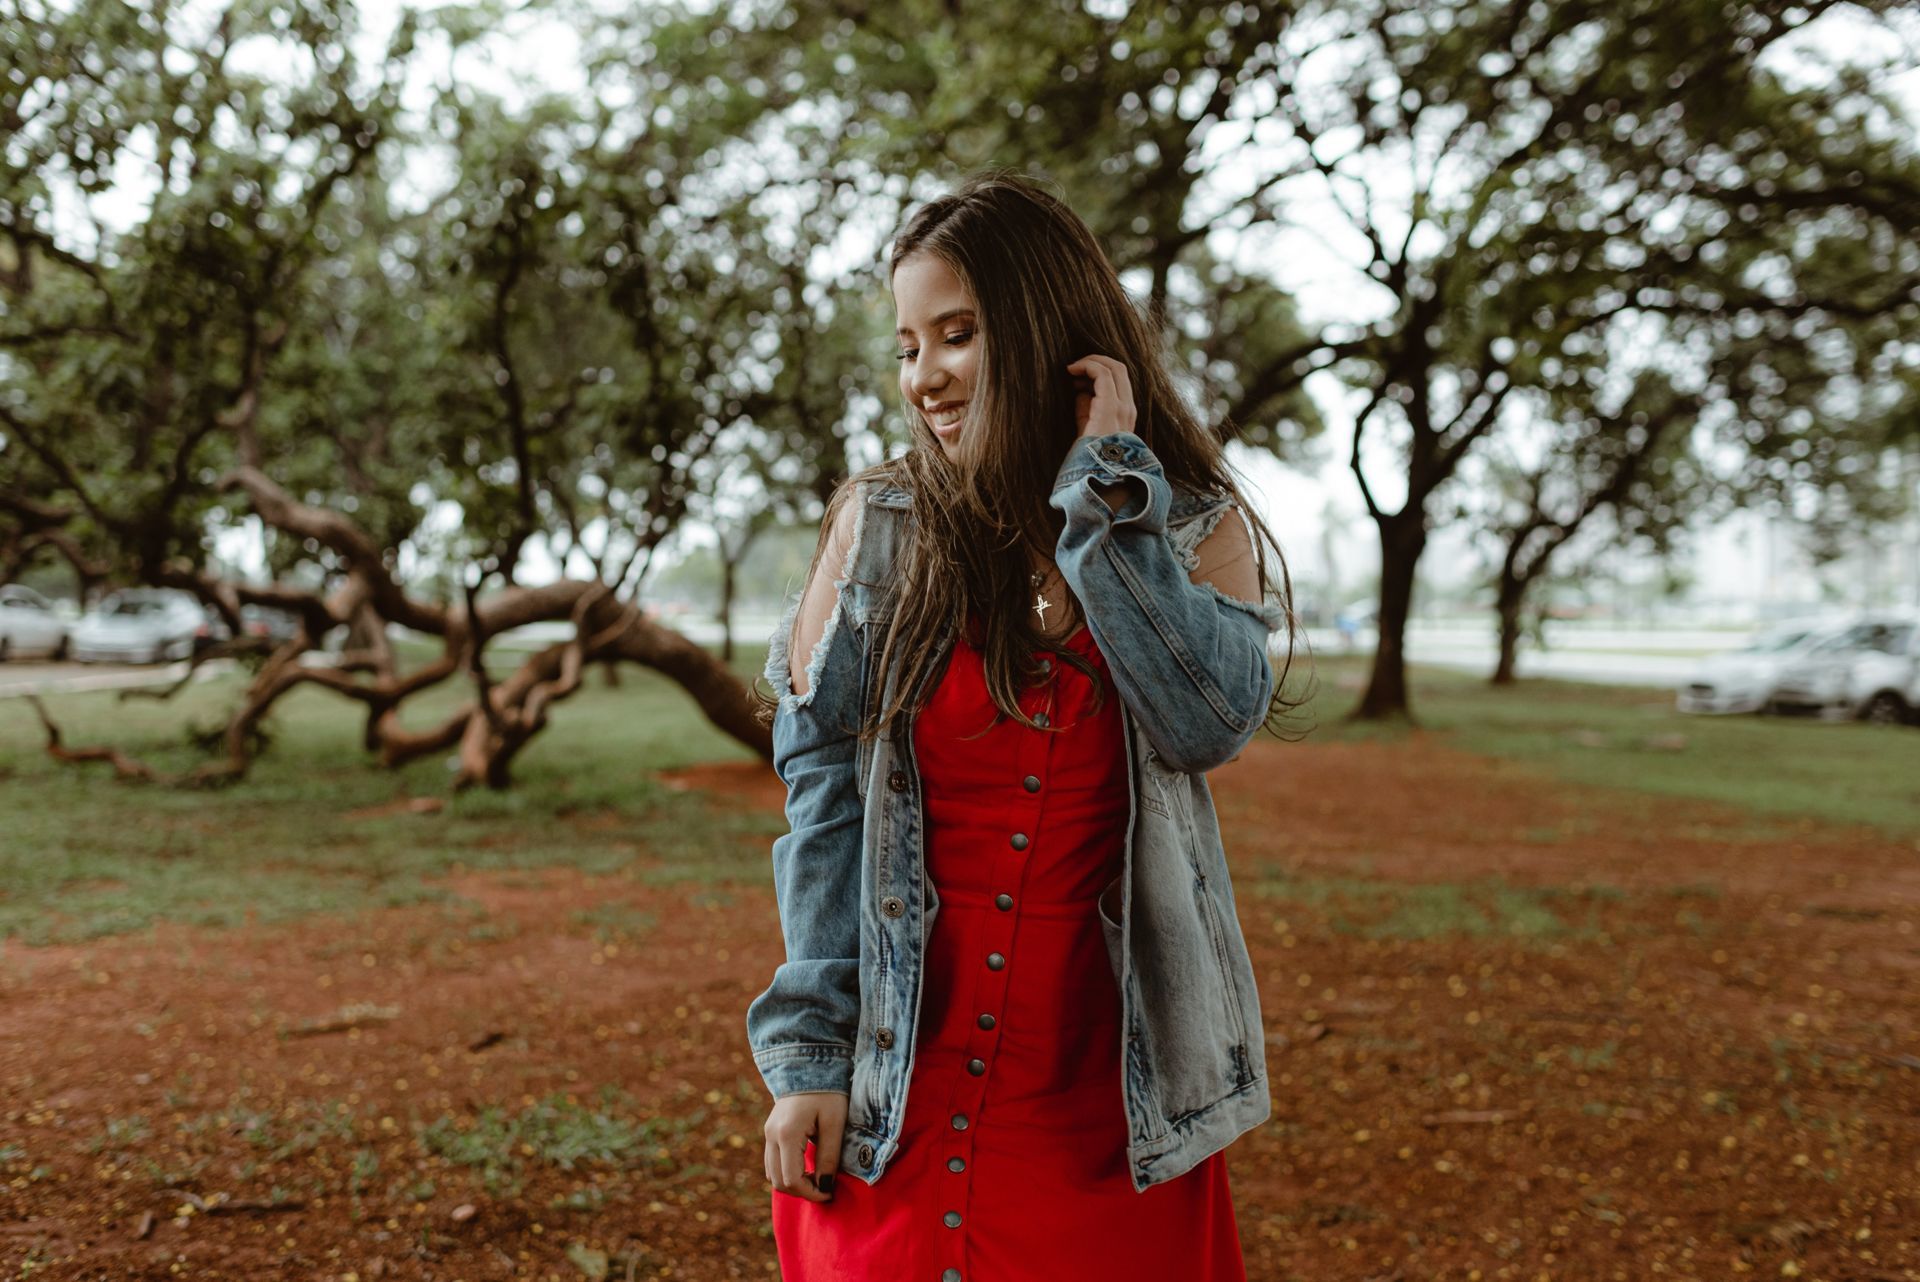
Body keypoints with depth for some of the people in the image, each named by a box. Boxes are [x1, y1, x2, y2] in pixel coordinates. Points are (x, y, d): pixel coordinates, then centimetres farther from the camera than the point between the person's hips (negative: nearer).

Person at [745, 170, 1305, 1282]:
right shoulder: (878, 523, -1)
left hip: (1107, 1072, 0)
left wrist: (1106, 490, -15)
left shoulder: (1195, 528, 1)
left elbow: (1214, 723, -17)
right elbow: (823, 789, -4)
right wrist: (808, 1047, -8)